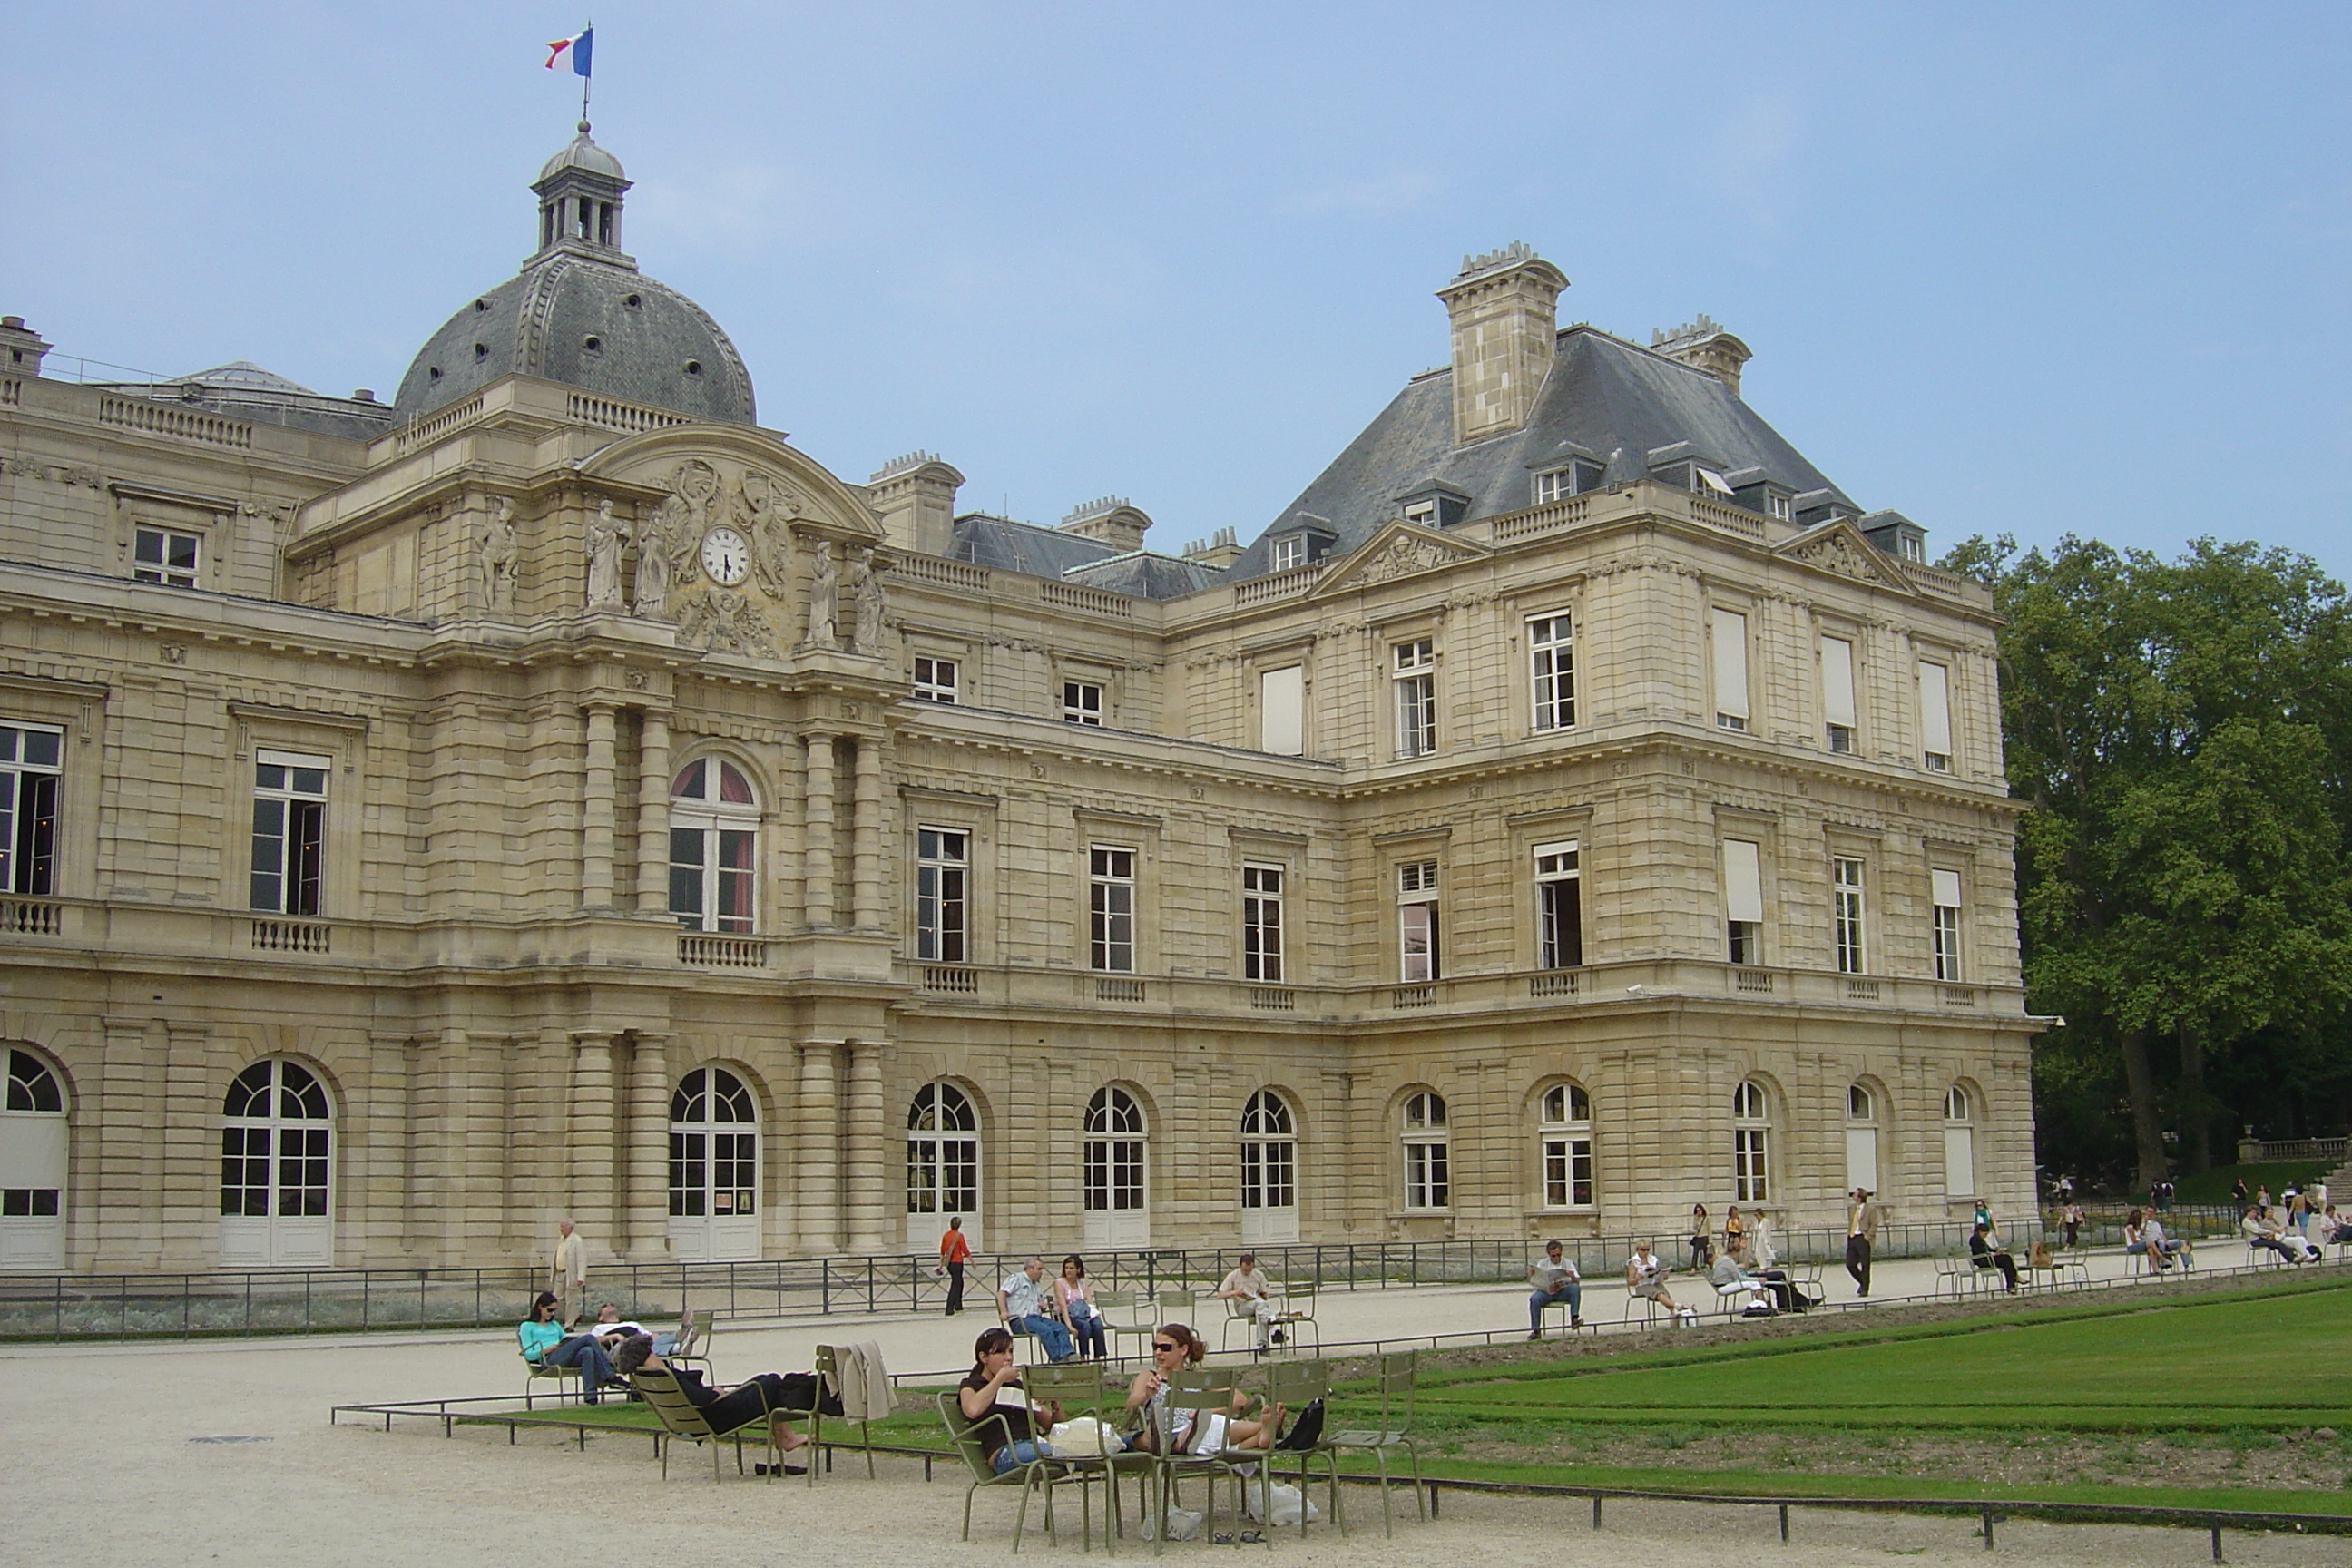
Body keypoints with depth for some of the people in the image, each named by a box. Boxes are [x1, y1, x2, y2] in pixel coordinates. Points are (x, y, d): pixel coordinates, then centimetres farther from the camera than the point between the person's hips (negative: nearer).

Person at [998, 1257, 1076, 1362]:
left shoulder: (1037, 1285, 29)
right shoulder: (1016, 1279, 5)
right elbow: (1002, 1293, -7)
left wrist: (1043, 1305, 13)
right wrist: (1003, 1312, -21)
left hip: (1037, 1317, 8)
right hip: (1021, 1320, -8)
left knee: (1061, 1328, -18)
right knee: (1046, 1330, -33)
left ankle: (1067, 1354, -35)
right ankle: (1057, 1359, -35)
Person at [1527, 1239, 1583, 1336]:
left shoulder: (1567, 1263, 10)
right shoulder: (1542, 1263, 13)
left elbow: (1577, 1283, 3)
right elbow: (1533, 1281, 8)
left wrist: (1573, 1277, -20)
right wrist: (1530, 1275, -15)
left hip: (1563, 1291, 0)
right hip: (1546, 1291, 0)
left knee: (1575, 1288, -31)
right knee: (1534, 1298, -31)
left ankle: (1574, 1319, -35)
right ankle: (1535, 1330, -26)